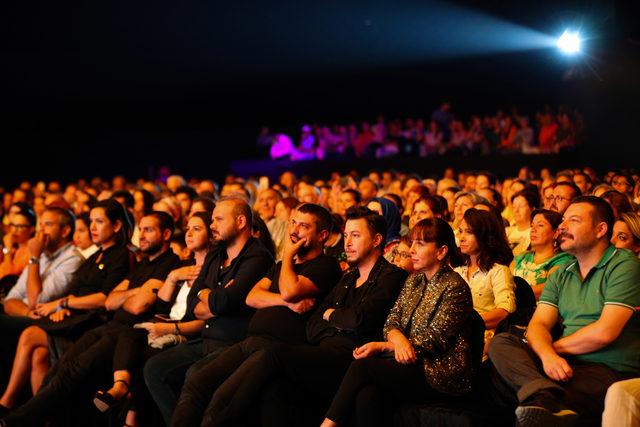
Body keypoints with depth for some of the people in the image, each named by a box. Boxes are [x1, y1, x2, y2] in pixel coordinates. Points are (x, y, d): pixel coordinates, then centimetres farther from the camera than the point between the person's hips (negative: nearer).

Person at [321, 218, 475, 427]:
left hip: (441, 373, -6)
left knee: (361, 365, -24)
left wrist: (382, 347, -12)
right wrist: (398, 340, -16)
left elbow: (433, 341, -12)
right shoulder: (414, 280, 16)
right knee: (367, 395, -28)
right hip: (410, 364, 6)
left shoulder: (455, 288, -8)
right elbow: (391, 321, 10)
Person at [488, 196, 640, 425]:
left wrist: (555, 347, -1)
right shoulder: (561, 275, 19)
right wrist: (548, 354, -18)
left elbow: (604, 332, -14)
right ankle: (547, 398, -42)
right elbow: (538, 325, 6)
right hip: (564, 364, 8)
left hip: (609, 371, -8)